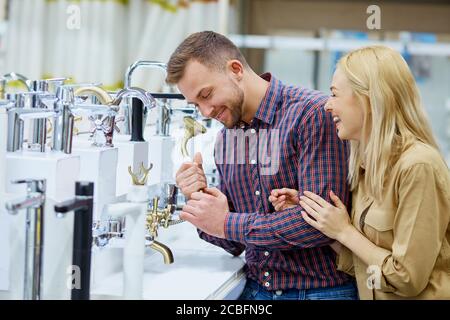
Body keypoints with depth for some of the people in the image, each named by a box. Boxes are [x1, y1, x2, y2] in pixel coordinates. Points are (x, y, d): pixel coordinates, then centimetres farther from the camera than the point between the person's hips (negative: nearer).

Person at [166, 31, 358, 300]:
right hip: (256, 288, 6)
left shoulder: (314, 113, -15)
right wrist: (200, 200, -8)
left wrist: (227, 223, -16)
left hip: (322, 290, -5)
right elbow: (235, 244, 11)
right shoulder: (225, 139, 6)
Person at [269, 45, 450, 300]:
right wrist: (306, 211, -3)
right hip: (368, 293, 7)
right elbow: (358, 263, 5)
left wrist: (344, 231, -13)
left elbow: (408, 280, -20)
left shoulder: (418, 166, -19)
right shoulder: (368, 163, 3)